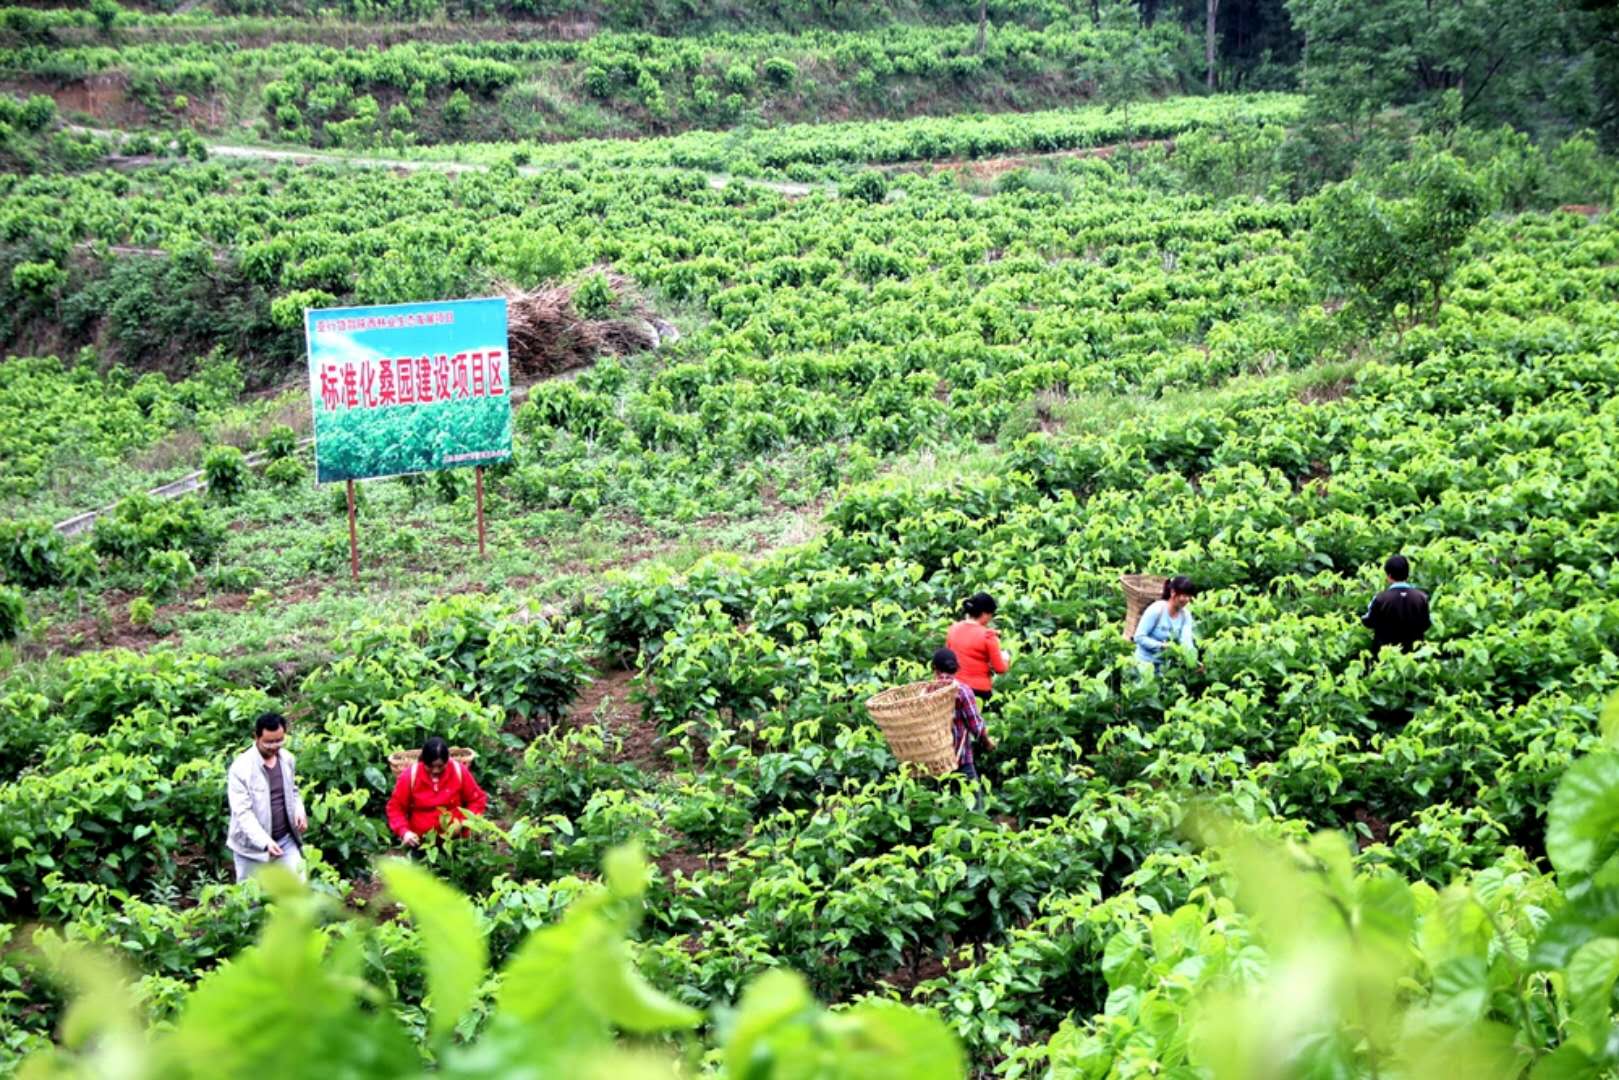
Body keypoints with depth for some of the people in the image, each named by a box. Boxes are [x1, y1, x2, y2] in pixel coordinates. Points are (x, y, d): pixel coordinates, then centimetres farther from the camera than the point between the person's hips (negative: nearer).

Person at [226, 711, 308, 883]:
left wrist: (299, 811, -6)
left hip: (286, 840, 5)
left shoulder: (286, 758, -1)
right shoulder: (241, 768, -20)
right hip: (252, 846, -4)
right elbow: (243, 813, -24)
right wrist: (265, 842, -35)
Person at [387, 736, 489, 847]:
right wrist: (404, 832, -20)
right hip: (421, 840, 0)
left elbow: (478, 800, 2)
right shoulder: (410, 776, -10)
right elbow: (395, 808, -4)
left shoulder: (459, 772, -8)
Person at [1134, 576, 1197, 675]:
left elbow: (1186, 640, -16)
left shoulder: (1185, 615, -3)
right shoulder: (1156, 610, -18)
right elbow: (1139, 637, -19)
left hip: (1166, 665, 5)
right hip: (1146, 662, -5)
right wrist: (1162, 646, -31)